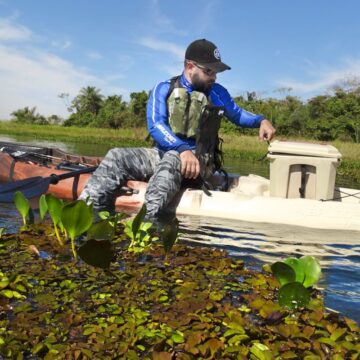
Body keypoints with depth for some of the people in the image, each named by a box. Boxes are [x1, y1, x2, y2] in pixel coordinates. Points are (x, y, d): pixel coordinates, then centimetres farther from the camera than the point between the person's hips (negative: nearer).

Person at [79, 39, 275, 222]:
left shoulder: (217, 93, 10)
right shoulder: (164, 89, 4)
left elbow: (237, 114, 28)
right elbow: (155, 125, -12)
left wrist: (261, 120, 5)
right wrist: (183, 149, -31)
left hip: (198, 160, -1)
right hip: (162, 153, 2)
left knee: (172, 160, -38)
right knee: (117, 156, -22)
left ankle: (146, 221, -59)